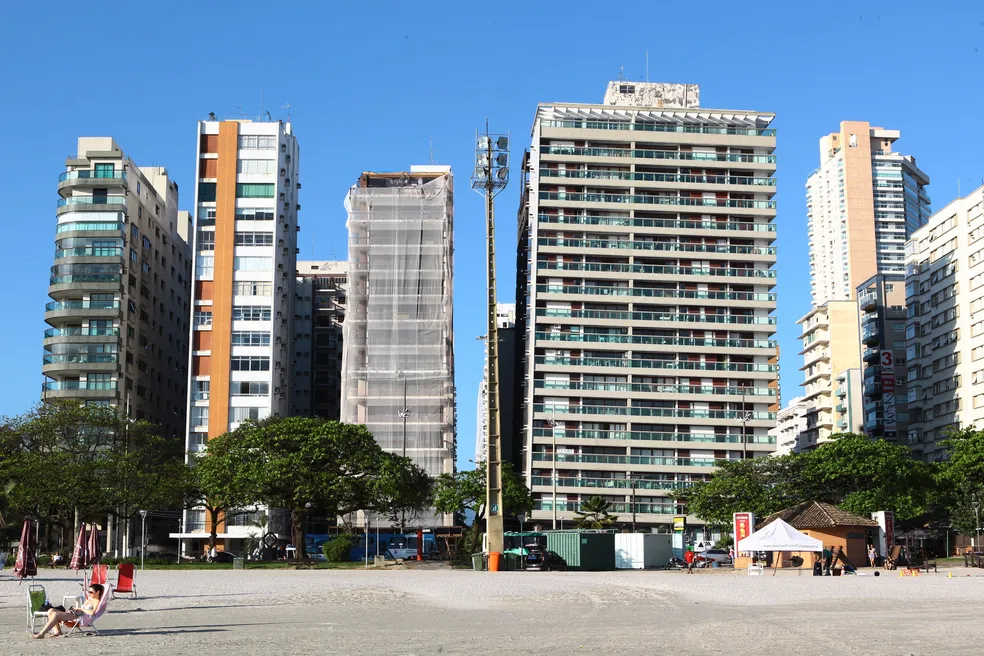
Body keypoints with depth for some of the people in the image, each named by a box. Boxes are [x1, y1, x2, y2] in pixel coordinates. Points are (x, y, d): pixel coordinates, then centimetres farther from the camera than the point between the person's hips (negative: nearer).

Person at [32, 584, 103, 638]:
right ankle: (57, 631, -10)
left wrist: (81, 609, -11)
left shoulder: (97, 602, -4)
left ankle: (41, 634, -29)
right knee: (51, 611, 0)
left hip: (80, 618, -11)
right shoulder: (89, 600, 27)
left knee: (56, 614, -27)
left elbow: (92, 613, -22)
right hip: (74, 614, 11)